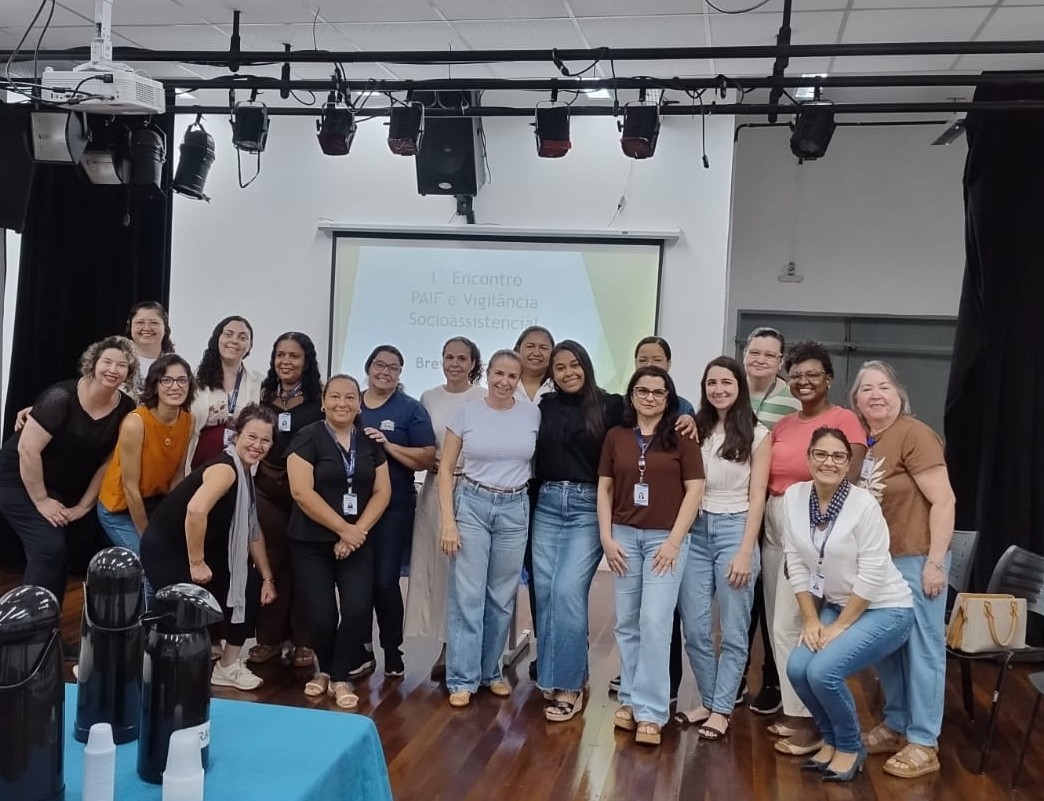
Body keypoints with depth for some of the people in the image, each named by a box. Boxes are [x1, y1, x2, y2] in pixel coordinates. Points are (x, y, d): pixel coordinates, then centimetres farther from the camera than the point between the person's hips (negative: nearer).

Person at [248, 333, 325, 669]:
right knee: (271, 562, 6)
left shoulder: (319, 396, -2)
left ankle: (303, 640, 12)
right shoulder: (265, 394, 11)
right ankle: (269, 637, 18)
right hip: (268, 488, 4)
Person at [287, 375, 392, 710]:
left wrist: (357, 531, -8)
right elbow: (302, 492, -14)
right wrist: (342, 528, -13)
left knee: (357, 610, -11)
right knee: (321, 615, -5)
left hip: (358, 543, 3)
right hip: (311, 543, -3)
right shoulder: (308, 438, -5)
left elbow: (382, 491, 6)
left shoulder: (370, 442, 8)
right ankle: (324, 669, 26)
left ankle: (340, 677, 10)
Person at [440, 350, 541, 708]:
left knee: (502, 596, 10)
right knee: (467, 595, -1)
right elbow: (445, 469, -2)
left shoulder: (533, 413, 0)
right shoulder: (465, 412, -4)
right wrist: (448, 520, -9)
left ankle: (491, 671, 26)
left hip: (515, 509, 2)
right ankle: (463, 679, 9)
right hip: (471, 505, -2)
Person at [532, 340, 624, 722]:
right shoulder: (544, 407, 9)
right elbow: (533, 457, 13)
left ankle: (569, 685, -1)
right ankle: (553, 676, 19)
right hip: (547, 505, 4)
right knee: (545, 591, 3)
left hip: (589, 507, -4)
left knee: (568, 591, -12)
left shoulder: (610, 406, -1)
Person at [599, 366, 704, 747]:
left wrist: (674, 541, -10)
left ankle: (650, 711, -3)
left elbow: (694, 491, -4)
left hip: (665, 538, -3)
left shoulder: (682, 438, -2)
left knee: (655, 621, -8)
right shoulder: (616, 437, 7)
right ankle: (630, 699, 20)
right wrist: (606, 537, 0)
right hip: (624, 536, 3)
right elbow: (604, 488, 8)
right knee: (627, 623, 8)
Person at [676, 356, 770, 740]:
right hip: (696, 531, 3)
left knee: (733, 630, 3)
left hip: (734, 530, -3)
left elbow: (757, 496, -3)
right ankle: (708, 701, 21)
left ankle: (722, 709, 14)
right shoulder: (695, 430, 9)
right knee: (694, 628, 5)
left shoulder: (757, 435, -1)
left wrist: (746, 552, -9)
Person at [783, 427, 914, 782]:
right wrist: (811, 620, -4)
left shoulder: (864, 505, -21)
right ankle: (831, 739, 13)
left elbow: (871, 576, -19)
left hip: (885, 609, -5)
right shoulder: (794, 497, -5)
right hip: (836, 605, 6)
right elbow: (797, 565, 0)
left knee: (823, 671, -22)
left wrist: (839, 627, -16)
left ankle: (851, 748, 5)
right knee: (797, 668, -15)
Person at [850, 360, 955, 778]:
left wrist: (936, 561, -18)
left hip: (915, 558, -7)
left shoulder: (914, 434, -13)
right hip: (877, 560, 7)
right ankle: (896, 726, 29)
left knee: (921, 647, 2)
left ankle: (924, 744, 12)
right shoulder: (862, 441, 8)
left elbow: (943, 500, -16)